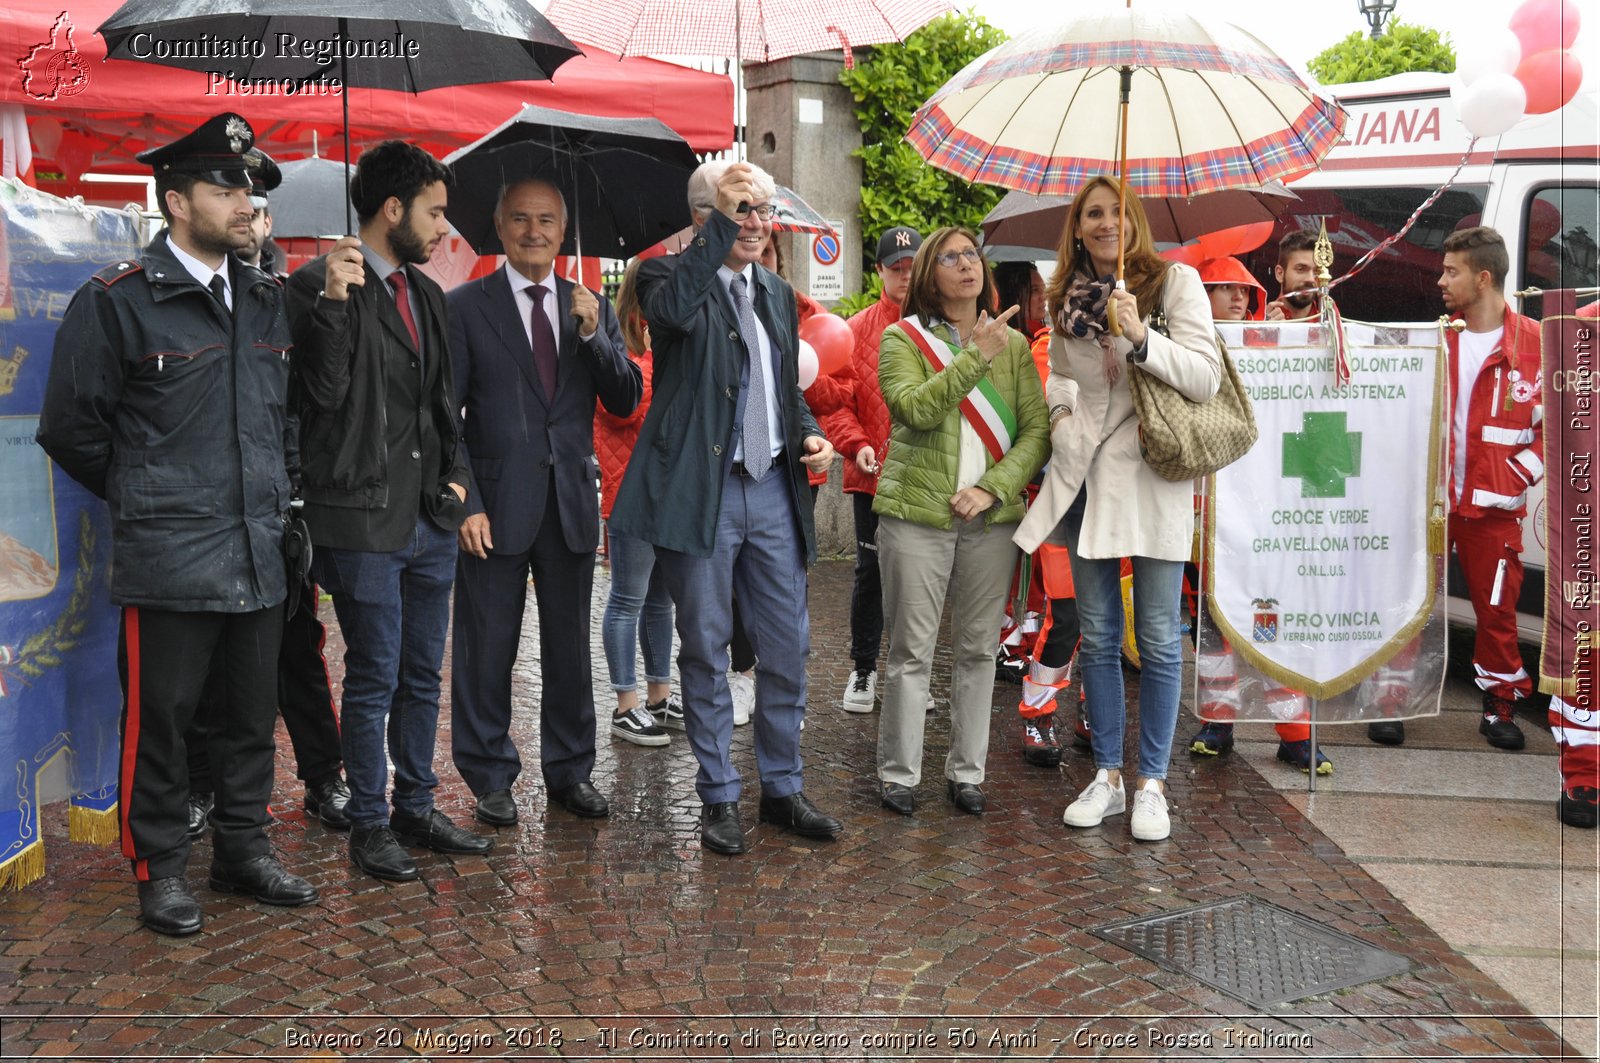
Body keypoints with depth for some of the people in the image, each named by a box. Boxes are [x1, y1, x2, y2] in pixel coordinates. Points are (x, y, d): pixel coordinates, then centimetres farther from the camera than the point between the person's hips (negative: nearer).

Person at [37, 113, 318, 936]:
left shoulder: (265, 300, 11)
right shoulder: (116, 300, -7)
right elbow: (71, 428, -2)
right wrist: (145, 495, 5)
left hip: (259, 555, 6)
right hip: (167, 560, -5)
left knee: (252, 713, 13)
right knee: (160, 717, 4)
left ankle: (243, 850, 28)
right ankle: (159, 869, 20)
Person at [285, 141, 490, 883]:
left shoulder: (425, 292, 14)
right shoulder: (319, 284, -9)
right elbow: (324, 391, -17)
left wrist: (455, 474, 10)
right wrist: (334, 302, -26)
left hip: (431, 517, 7)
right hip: (364, 520, -7)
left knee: (422, 676, 15)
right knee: (374, 680, 2)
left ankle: (417, 809, 29)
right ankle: (370, 826, 17)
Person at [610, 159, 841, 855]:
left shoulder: (778, 295, 16)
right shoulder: (671, 275, -4)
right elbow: (672, 309, -29)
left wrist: (808, 434, 3)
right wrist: (722, 224, -25)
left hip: (773, 489, 6)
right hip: (701, 490, -6)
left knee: (788, 646, 10)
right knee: (706, 649, 5)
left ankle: (783, 789, 25)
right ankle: (718, 798, 19)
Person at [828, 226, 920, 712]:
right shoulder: (857, 330, 3)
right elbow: (837, 400, -1)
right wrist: (856, 444, -15)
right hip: (873, 473, 0)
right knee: (871, 571, 7)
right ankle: (863, 670, 21)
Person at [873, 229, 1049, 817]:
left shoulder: (1014, 343, 10)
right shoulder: (902, 337, 2)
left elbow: (1038, 430, 3)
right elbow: (916, 408, -17)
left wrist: (993, 488, -10)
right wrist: (978, 356, -20)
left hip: (991, 518, 3)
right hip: (916, 512, -3)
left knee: (977, 649, 8)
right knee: (912, 650, 1)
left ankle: (966, 772, 20)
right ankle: (898, 774, 13)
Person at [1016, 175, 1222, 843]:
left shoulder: (1174, 281, -4)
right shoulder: (1065, 297, 9)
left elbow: (1207, 378, -11)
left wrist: (1139, 336, -23)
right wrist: (1060, 410, 5)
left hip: (1154, 475, -4)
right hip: (1088, 476, 4)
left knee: (1158, 638, 1)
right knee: (1098, 636, 10)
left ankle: (1151, 782, 14)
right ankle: (1107, 776, 22)